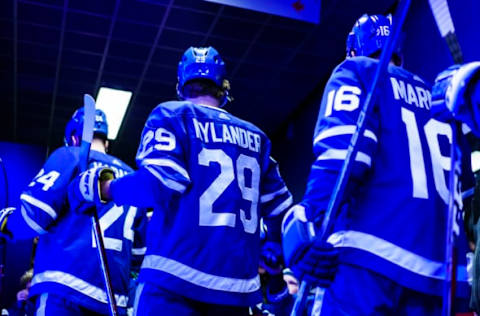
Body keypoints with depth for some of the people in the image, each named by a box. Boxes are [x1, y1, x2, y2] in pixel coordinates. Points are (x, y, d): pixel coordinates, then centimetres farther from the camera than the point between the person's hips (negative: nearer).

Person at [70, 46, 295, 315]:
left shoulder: (171, 115, 3)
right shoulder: (255, 136, 16)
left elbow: (161, 183, -13)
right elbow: (279, 207, 15)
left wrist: (103, 188, 3)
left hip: (177, 277, -4)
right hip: (238, 284, 5)